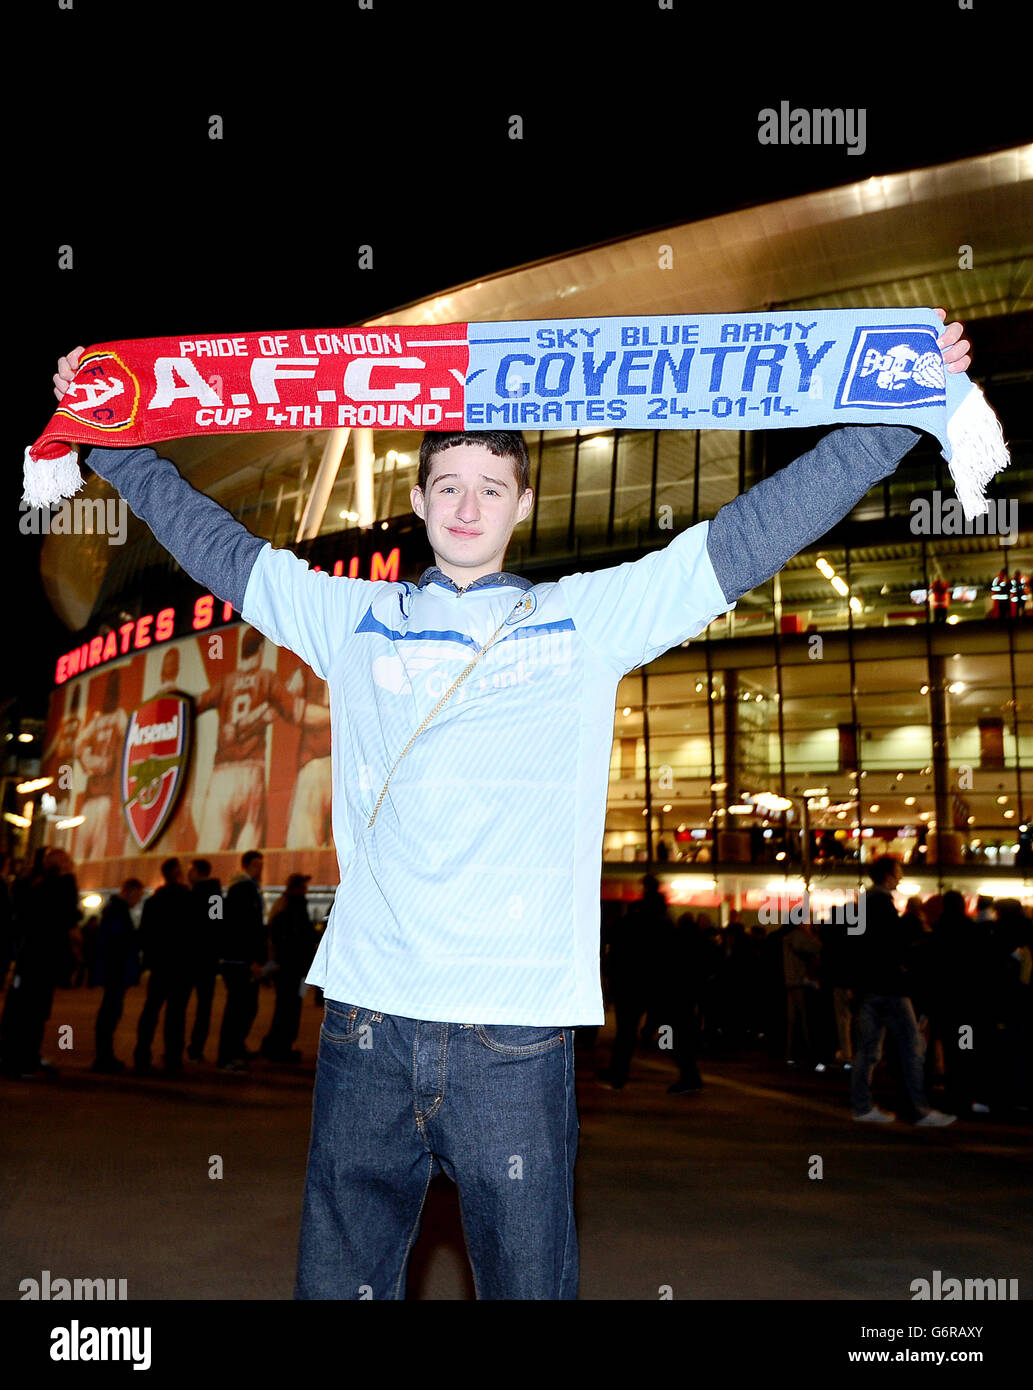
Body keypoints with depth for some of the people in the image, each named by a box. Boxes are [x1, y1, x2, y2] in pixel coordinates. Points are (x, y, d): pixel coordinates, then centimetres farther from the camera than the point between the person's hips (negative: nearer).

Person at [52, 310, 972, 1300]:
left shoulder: (589, 617, 8)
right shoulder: (352, 618, 13)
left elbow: (751, 531, 7)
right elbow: (218, 546, 23)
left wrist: (899, 404, 5)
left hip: (516, 1026, -1)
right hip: (367, 1011, 2)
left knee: (526, 1279, 9)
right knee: (337, 1279, 12)